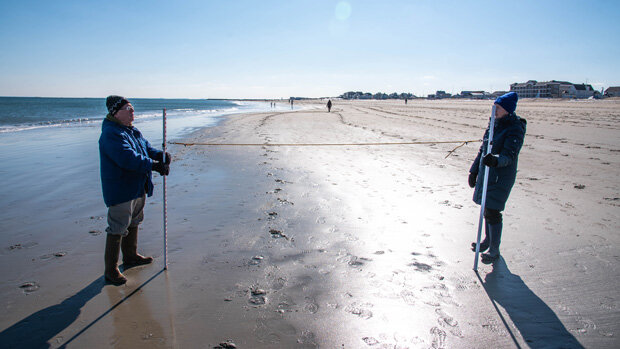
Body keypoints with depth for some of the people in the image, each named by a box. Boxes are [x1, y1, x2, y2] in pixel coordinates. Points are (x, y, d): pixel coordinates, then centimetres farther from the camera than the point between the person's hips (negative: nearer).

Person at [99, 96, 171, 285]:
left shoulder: (132, 131, 12)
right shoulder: (111, 134, -20)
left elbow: (147, 149, 13)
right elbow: (128, 159, -31)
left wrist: (161, 156, -8)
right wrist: (154, 165, -33)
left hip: (137, 188, 10)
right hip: (120, 190, -10)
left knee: (133, 223, 23)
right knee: (117, 229, -3)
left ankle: (131, 256, 41)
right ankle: (111, 269, 9)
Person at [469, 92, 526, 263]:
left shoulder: (515, 129, -14)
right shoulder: (494, 124, 10)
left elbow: (509, 155, -24)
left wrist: (495, 160, -45)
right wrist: (474, 171, 18)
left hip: (501, 176, -8)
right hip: (486, 172, 8)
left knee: (492, 211, -6)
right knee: (487, 208, 17)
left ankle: (495, 249, 8)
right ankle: (488, 240, 35)